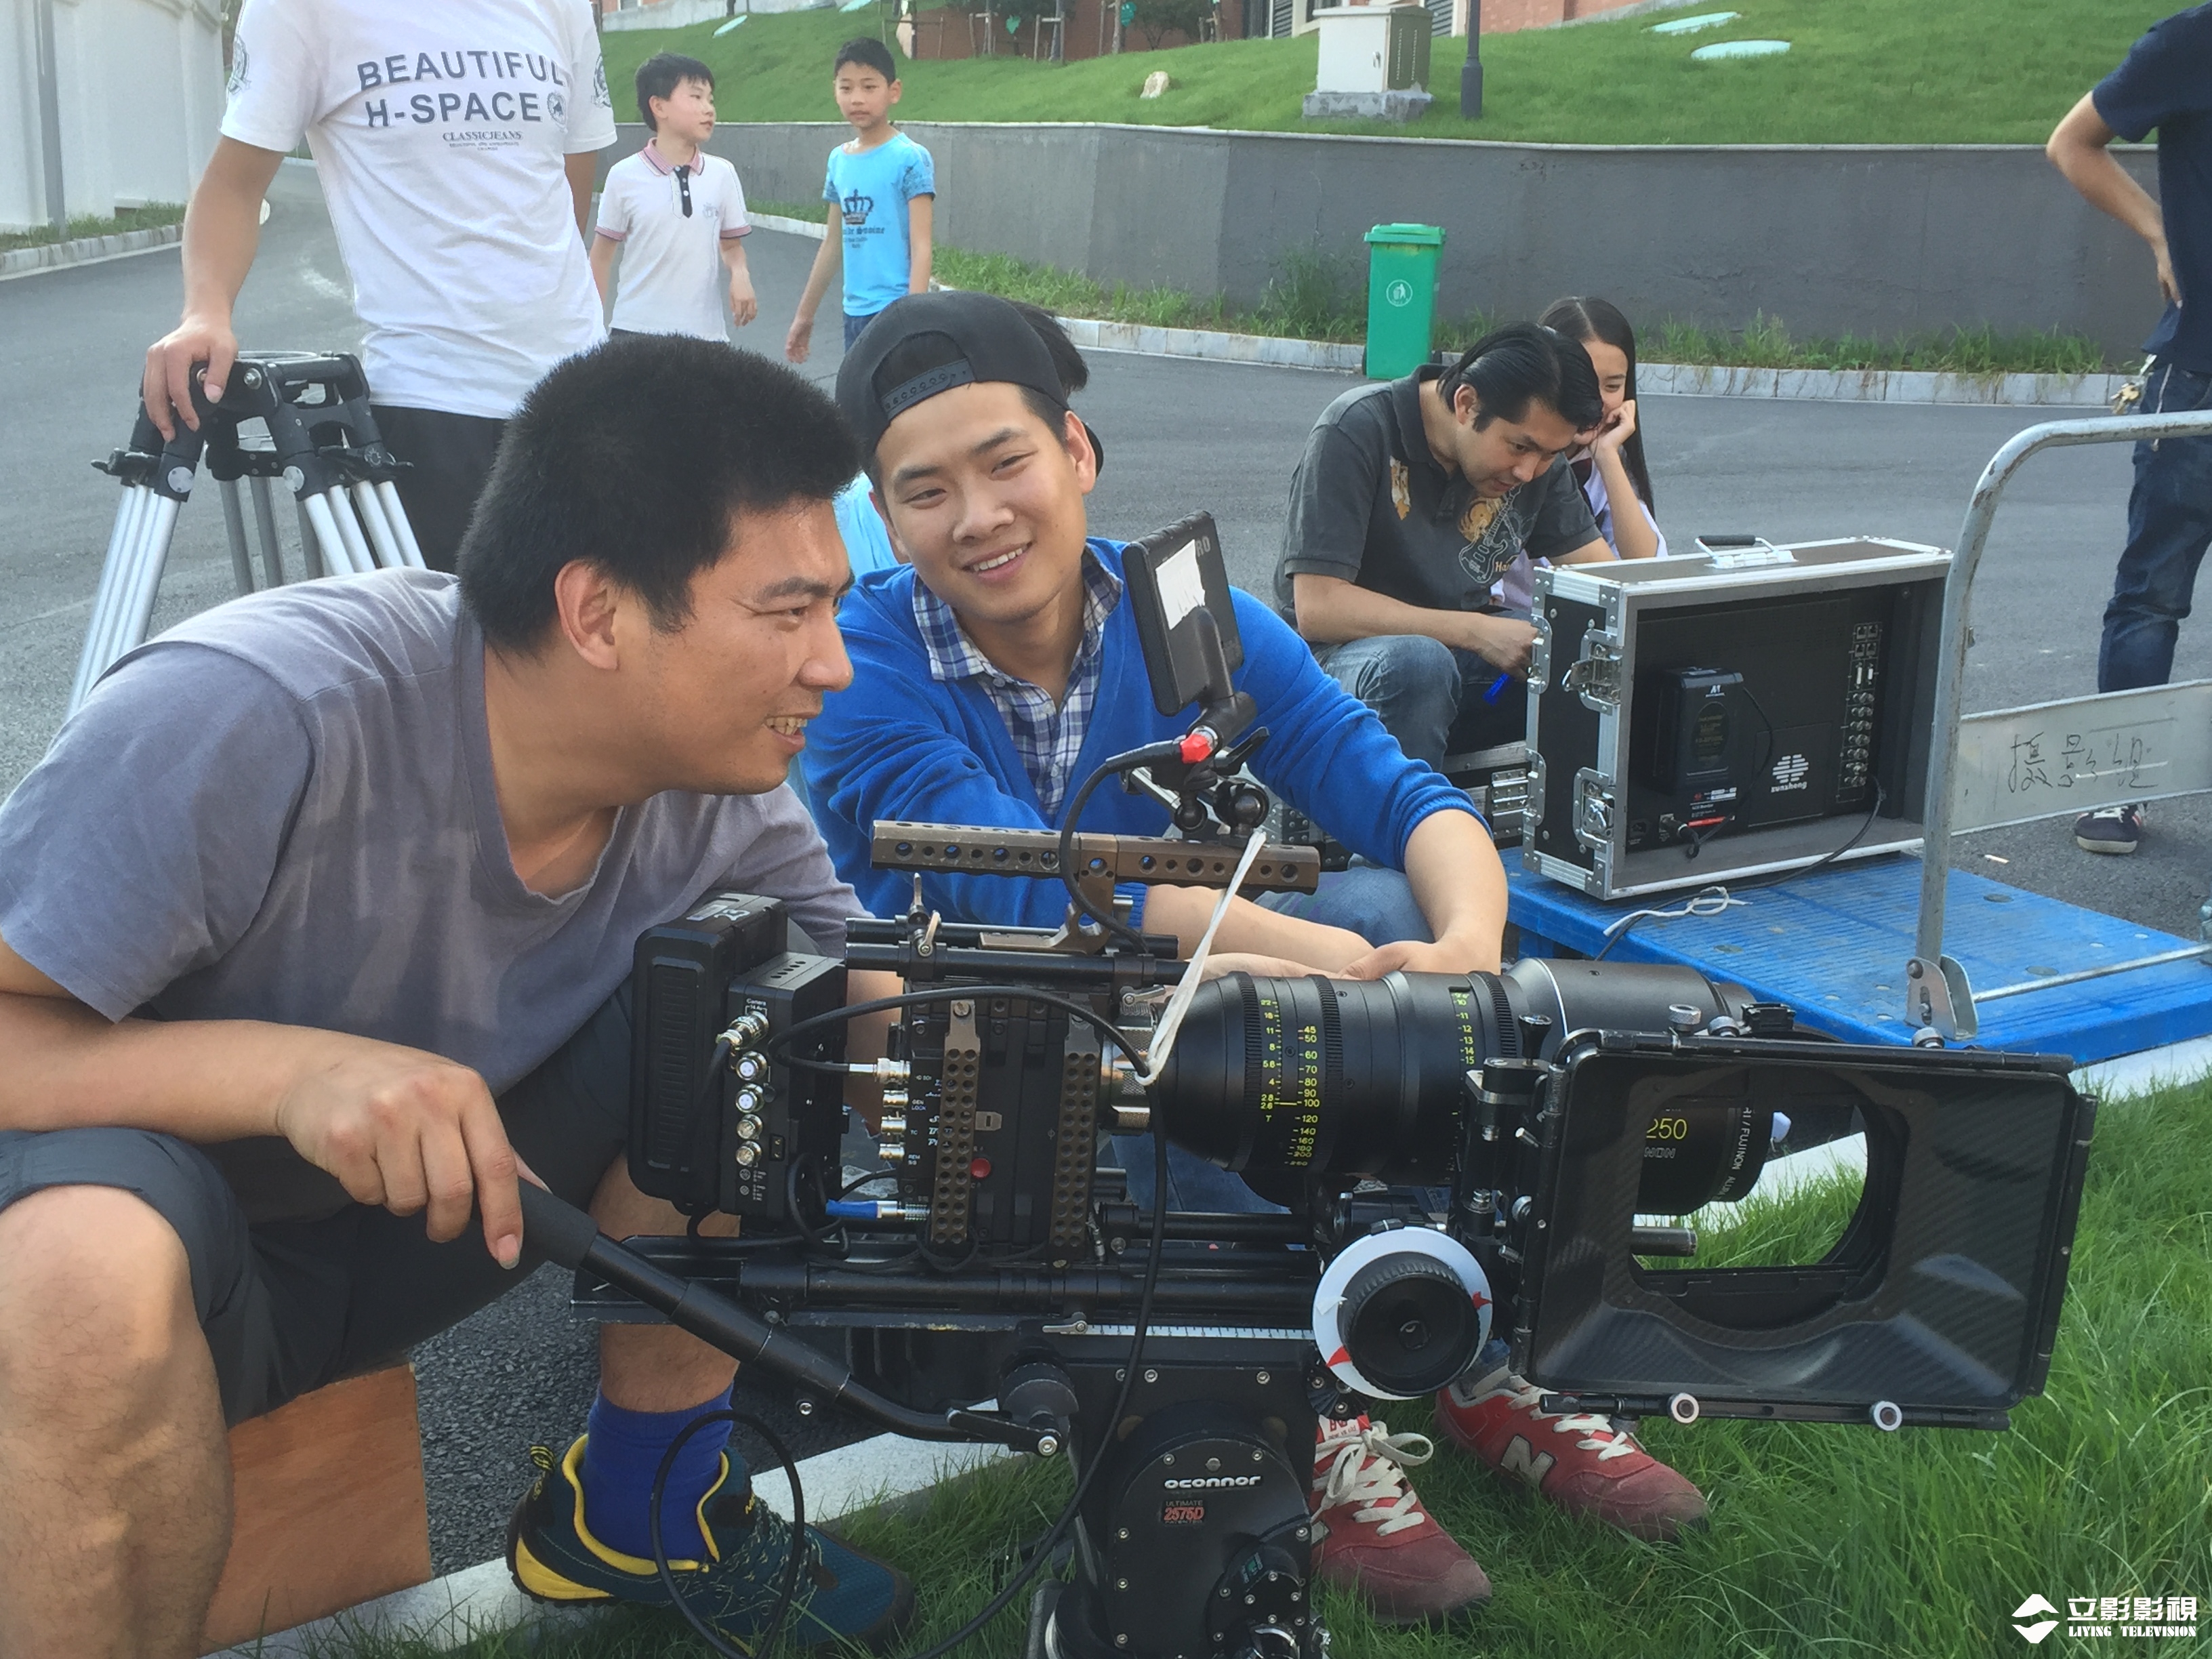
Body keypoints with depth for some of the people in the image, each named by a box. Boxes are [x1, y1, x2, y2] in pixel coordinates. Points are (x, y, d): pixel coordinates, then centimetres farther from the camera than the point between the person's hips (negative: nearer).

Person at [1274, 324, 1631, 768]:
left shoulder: (1535, 442, 2)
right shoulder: (1357, 431, -17)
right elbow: (1317, 608, -22)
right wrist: (1476, 632, -27)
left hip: (1462, 651, 6)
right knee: (1416, 665, -38)